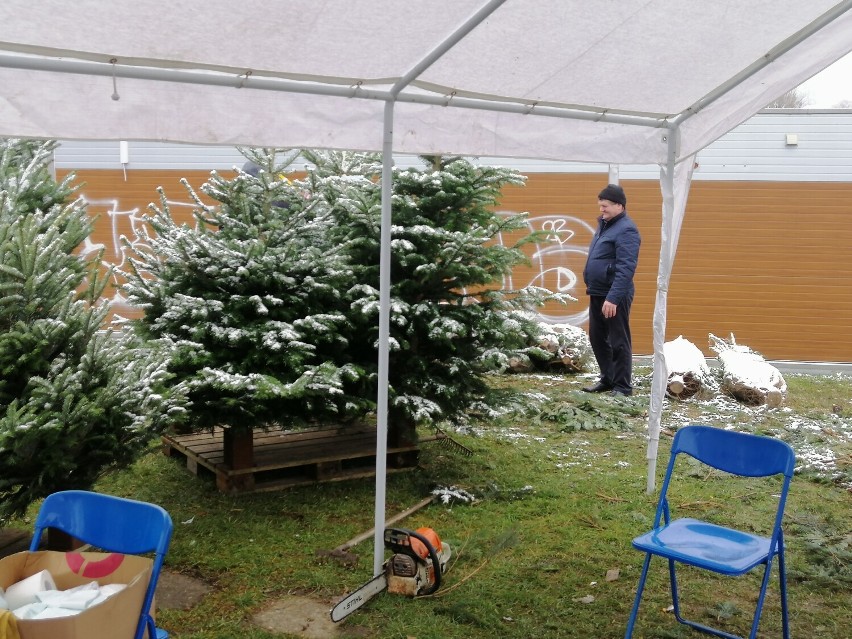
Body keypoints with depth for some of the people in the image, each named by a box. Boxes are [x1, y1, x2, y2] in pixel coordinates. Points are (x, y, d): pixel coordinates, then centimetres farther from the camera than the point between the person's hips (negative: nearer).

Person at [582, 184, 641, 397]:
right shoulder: (605, 224, 14)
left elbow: (625, 269, -23)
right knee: (597, 338, 16)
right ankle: (607, 379, 29)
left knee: (618, 342, -1)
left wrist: (613, 298, -28)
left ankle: (622, 387, 7)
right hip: (597, 294, 10)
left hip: (614, 296, -9)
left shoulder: (626, 230, -16)